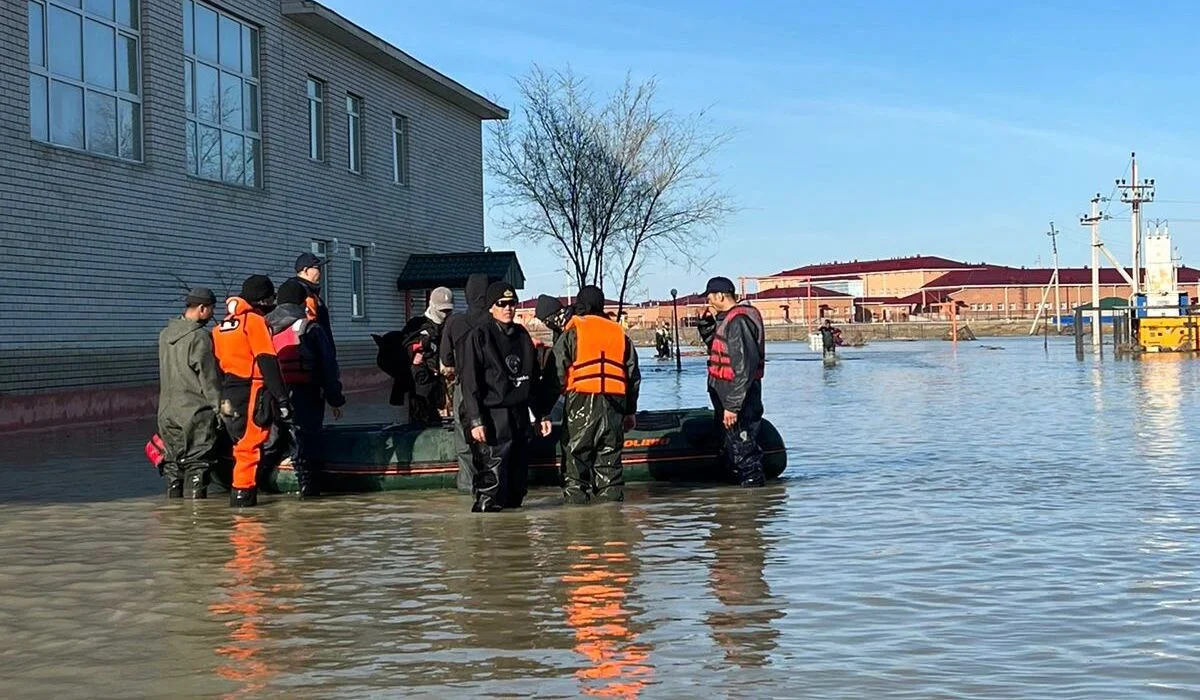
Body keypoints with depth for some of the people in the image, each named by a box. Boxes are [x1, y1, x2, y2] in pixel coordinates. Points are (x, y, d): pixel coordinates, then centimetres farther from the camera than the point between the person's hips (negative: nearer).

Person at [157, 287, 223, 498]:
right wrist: (219, 406, -5)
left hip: (167, 410, 7)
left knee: (174, 465, 12)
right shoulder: (198, 337, -13)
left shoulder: (165, 335, 11)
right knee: (197, 467, -4)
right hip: (196, 412, -7)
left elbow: (165, 373, 15)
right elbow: (209, 377, -12)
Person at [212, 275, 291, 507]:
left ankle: (242, 490, 19)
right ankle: (243, 492, -4)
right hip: (251, 392, -8)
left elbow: (218, 363, 19)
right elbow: (268, 363, -15)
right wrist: (282, 398, -16)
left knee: (242, 442, 16)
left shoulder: (223, 325, 17)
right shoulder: (255, 321, -8)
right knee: (251, 444, -4)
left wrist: (221, 399, 24)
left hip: (229, 395, 8)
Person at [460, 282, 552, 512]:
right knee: (491, 484, -10)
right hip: (492, 418, -7)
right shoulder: (479, 336, -4)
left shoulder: (522, 336, 15)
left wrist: (539, 415, 17)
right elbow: (469, 382, -9)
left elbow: (532, 380, 20)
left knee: (518, 482, 10)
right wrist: (475, 421, -17)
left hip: (520, 415, 7)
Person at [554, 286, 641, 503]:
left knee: (575, 453, 1)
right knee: (610, 455, 9)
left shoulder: (573, 332, 0)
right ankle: (611, 495, 9)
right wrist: (630, 411, 20)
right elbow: (633, 375, 15)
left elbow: (558, 371, -5)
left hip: (581, 400, -4)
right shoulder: (619, 333, 13)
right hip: (614, 403, 4)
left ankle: (575, 493, -4)